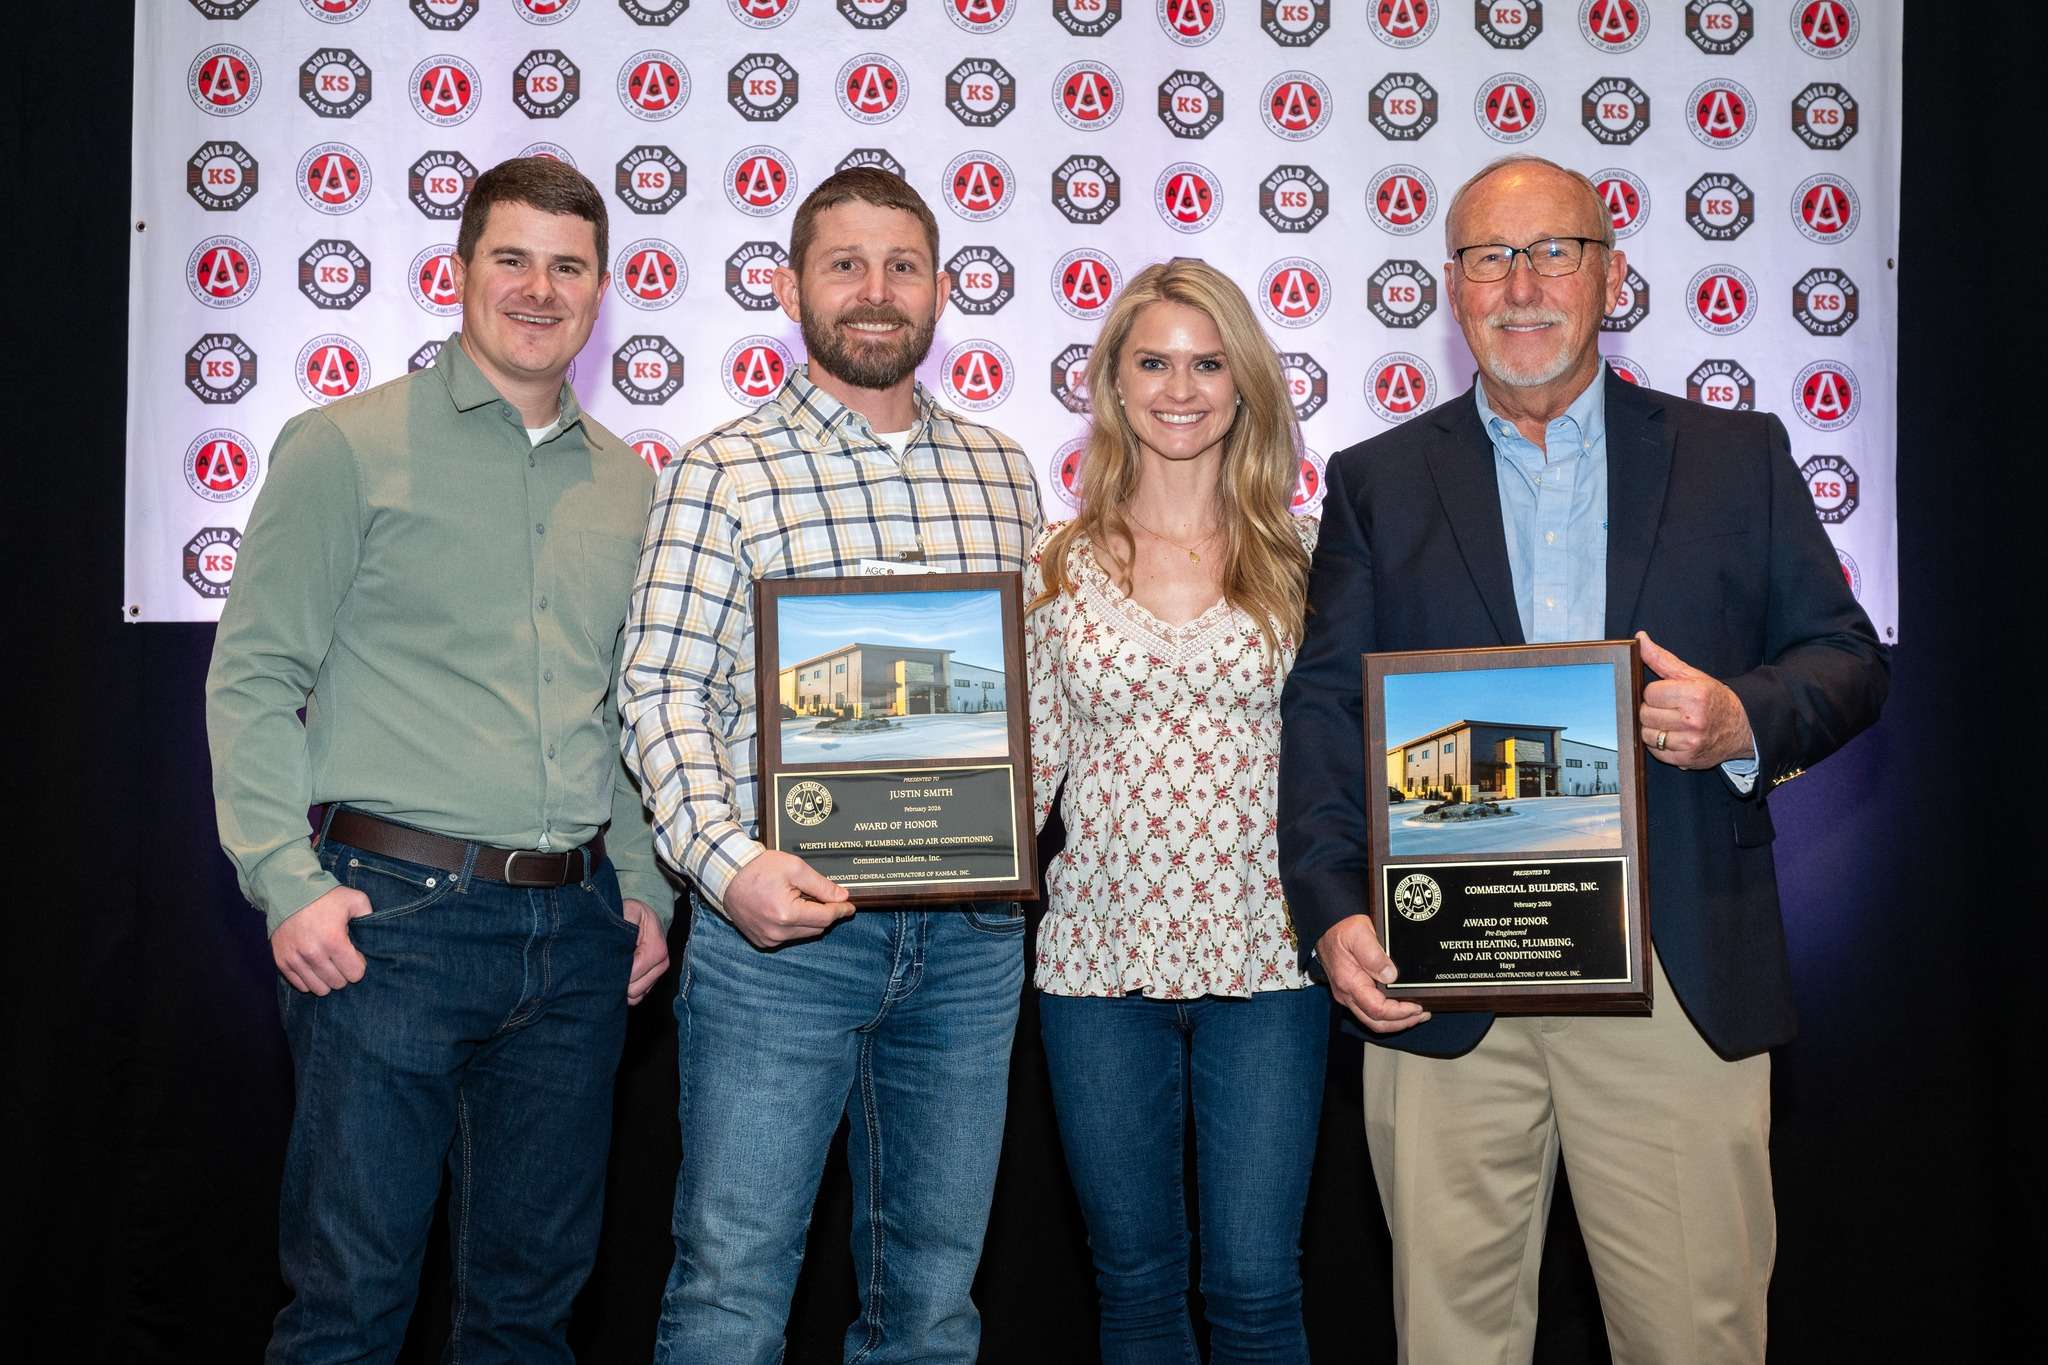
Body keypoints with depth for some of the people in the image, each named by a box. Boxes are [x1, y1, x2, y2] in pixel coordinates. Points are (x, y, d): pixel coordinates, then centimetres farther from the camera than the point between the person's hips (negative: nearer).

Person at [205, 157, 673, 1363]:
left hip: (577, 930, 5)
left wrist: (646, 887, 12)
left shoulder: (627, 481, 14)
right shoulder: (347, 446, -1)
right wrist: (288, 882, -12)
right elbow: (252, 678, -3)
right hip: (395, 911, -4)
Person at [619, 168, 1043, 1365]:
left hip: (970, 935, 4)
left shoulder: (1003, 473, 12)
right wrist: (726, 860, -21)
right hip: (782, 922, -4)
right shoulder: (725, 473, -1)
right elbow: (663, 689, -7)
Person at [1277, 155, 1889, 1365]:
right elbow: (1325, 706, 5)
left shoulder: (1738, 456, 11)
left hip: (1679, 980, 0)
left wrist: (1748, 720, -12)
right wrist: (1331, 911, -8)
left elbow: (1849, 660, 11)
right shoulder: (1378, 483, 11)